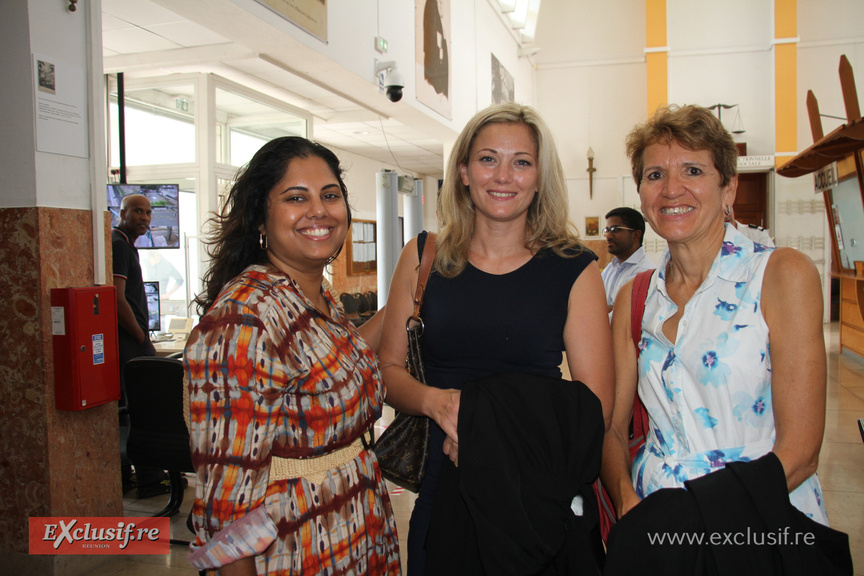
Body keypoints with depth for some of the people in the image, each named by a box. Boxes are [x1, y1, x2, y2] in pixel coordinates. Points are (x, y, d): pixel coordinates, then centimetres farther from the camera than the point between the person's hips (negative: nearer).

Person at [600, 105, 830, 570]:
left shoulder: (784, 274, -5)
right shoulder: (635, 297, 7)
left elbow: (798, 450, -9)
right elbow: (612, 426, 7)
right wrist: (629, 503, -11)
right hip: (654, 528, 3)